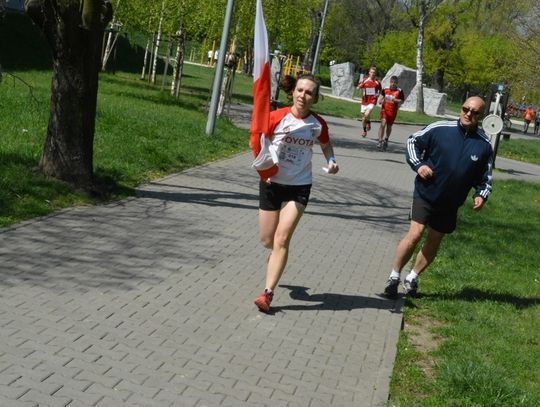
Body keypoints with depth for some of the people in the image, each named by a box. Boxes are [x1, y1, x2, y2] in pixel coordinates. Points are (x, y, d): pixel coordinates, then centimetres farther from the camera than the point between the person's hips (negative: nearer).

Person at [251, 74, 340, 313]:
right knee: (267, 240, 10)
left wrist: (331, 161, -3)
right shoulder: (277, 117, -9)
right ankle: (276, 254, 48)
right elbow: (256, 141, 0)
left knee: (281, 239, -12)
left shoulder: (318, 124, -3)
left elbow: (325, 144, 17)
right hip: (271, 183, 1)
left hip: (299, 187, -1)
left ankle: (268, 293, -9)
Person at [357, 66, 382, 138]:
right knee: (363, 117, 10)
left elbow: (380, 90, 15)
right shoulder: (364, 81, 1)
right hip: (364, 101, 2)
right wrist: (360, 85, -22)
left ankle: (368, 123, 9)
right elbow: (358, 88, 0)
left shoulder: (377, 82, 0)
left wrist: (378, 94, -6)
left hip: (372, 101, -2)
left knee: (366, 115, -24)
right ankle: (364, 131, 30)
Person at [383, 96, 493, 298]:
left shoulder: (484, 145, -3)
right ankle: (394, 277, 1)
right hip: (426, 194, -3)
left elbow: (485, 176, 9)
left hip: (450, 203, 3)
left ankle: (412, 278, 31)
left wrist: (481, 194, -8)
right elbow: (413, 142, 3)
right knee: (415, 233, -15)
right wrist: (418, 164, -11)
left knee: (434, 241, 12)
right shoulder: (440, 129, -10)